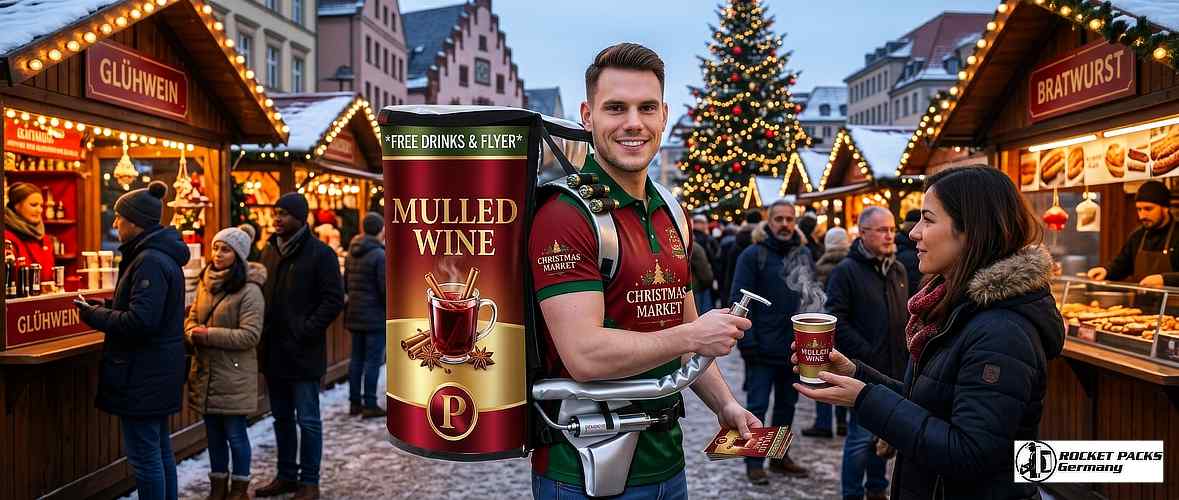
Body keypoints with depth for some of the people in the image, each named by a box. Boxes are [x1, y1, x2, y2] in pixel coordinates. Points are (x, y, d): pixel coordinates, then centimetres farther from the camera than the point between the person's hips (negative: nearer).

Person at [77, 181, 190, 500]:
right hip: (158, 370, 10)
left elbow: (141, 321, -25)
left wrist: (94, 315, -11)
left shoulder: (151, 261, -19)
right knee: (160, 450, 18)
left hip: (143, 374, -10)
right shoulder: (163, 255, 11)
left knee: (144, 455, 0)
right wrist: (106, 306, 11)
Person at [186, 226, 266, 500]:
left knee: (235, 433, 4)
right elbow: (192, 317, 15)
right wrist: (193, 333, -8)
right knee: (213, 431, 17)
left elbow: (250, 335, -19)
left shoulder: (249, 291, -15)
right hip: (206, 371, 7)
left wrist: (209, 334, -21)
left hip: (234, 374, -7)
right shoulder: (205, 283, 8)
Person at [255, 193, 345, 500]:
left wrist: (304, 332, -18)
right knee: (282, 418, 17)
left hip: (302, 352, -7)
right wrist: (261, 331, 6)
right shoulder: (269, 250, 11)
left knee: (307, 420, 3)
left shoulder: (320, 253, -10)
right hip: (273, 351, 7)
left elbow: (334, 300, -13)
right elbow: (261, 293, 20)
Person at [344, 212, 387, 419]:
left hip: (354, 314, 8)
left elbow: (345, 283, 17)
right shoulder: (379, 254, -16)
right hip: (375, 315, -7)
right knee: (373, 360, -1)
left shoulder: (352, 253, 9)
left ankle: (354, 402, 20)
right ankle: (369, 405, 2)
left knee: (356, 358, 13)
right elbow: (385, 287, -18)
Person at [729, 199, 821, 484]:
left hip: (796, 347, 6)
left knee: (787, 405, 16)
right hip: (763, 348, -5)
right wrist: (747, 342, -17)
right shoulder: (753, 255, -7)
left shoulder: (804, 254, 9)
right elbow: (740, 300, -11)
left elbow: (814, 294, 14)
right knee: (757, 406, 2)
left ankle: (780, 456, 30)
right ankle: (754, 462, 14)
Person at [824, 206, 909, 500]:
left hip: (895, 369, 6)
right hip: (865, 369, -6)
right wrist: (866, 355, -16)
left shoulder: (899, 270, 12)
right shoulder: (846, 270, -9)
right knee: (861, 437, 1)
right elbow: (837, 321, -14)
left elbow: (907, 316, 18)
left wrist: (908, 353, 7)